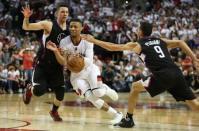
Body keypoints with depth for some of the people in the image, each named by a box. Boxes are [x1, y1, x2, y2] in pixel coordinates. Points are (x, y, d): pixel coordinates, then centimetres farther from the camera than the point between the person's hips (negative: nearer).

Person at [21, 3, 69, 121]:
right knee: (39, 91, -16)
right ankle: (30, 89, 23)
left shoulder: (69, 31, 1)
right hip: (42, 64, -4)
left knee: (60, 93, -1)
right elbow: (26, 27, -15)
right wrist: (26, 18, -35)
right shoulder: (49, 25, -12)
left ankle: (54, 111, 31)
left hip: (57, 66, 4)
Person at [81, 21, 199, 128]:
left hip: (164, 75, -5)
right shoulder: (161, 41, 27)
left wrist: (93, 41, 17)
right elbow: (180, 42, 16)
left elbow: (114, 47, 10)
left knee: (136, 87, 15)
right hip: (177, 74, 5)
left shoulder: (138, 45, 12)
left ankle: (129, 119, 18)